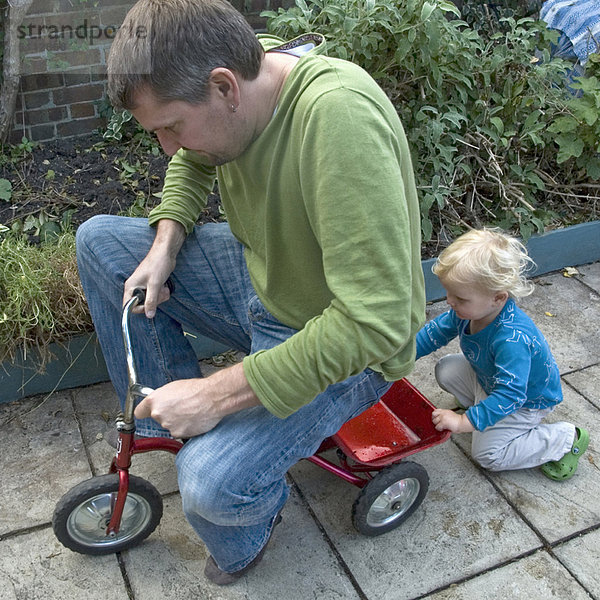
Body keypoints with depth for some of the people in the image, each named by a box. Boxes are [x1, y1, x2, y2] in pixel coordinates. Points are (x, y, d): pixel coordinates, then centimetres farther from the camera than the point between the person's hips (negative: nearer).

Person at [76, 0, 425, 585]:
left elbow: (376, 322, -38)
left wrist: (217, 394, -30)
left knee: (211, 483, -26)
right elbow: (191, 164, 15)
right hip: (259, 276, 8)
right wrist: (165, 244, -4)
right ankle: (164, 414, 16)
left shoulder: (338, 113, -35)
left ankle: (242, 545, 14)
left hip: (345, 346, -7)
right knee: (98, 241, 2)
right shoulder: (228, 79, -9)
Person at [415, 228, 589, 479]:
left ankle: (566, 439, 2)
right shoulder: (468, 309, -19)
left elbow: (509, 394, -43)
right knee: (446, 369, -4)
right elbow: (438, 330, -1)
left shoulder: (512, 340, -44)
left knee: (487, 454, -7)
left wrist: (465, 421, -45)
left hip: (527, 399, -7)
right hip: (488, 378, 8)